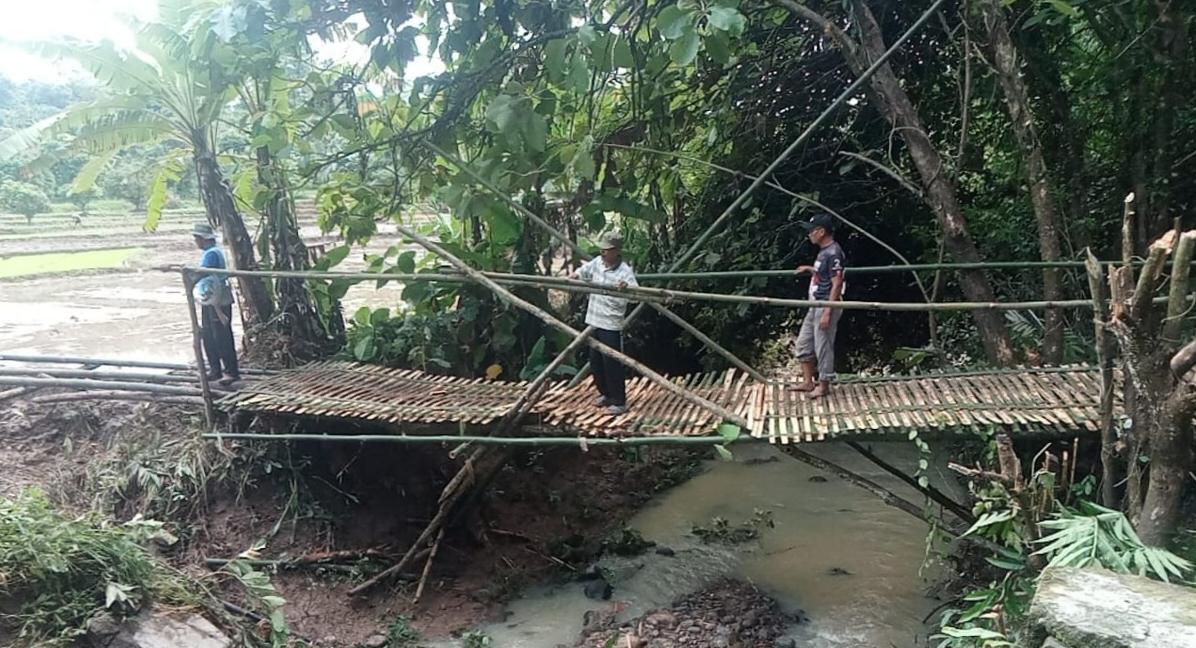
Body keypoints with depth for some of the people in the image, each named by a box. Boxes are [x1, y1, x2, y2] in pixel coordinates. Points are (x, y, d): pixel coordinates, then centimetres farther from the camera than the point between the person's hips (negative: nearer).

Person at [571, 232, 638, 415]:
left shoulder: (624, 271, -16)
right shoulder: (597, 263, 4)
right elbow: (581, 272, 18)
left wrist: (627, 288, -50)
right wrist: (574, 276, -4)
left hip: (611, 325, -7)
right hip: (593, 321, 7)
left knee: (612, 363, -3)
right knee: (595, 361, 16)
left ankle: (619, 401, 8)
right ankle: (605, 393, 33)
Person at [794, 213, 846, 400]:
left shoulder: (833, 253, -18)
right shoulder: (824, 251, 11)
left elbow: (836, 284, -21)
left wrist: (827, 313, -23)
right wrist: (809, 269, 27)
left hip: (826, 306, -10)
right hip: (815, 306, 10)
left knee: (823, 346, -1)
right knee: (804, 343, 14)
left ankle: (824, 385, 11)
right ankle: (808, 382, 23)